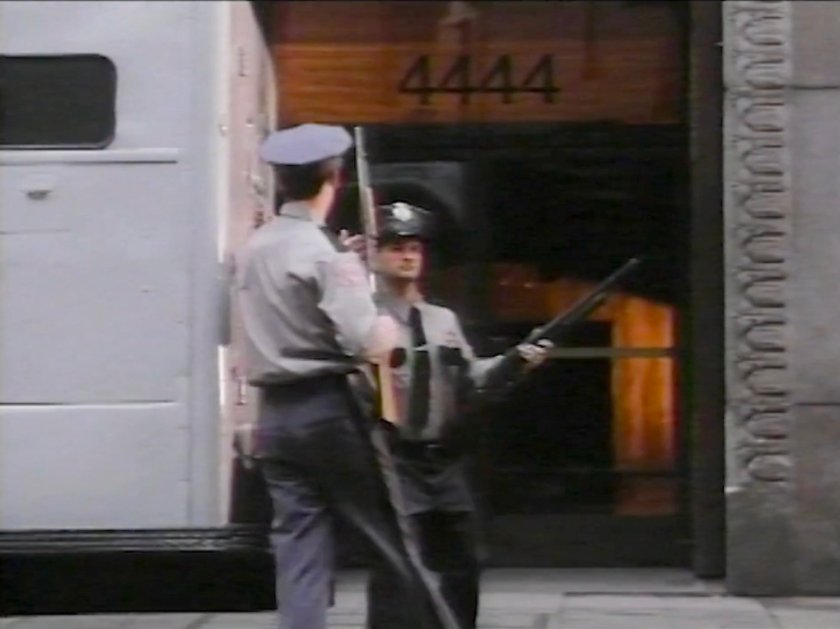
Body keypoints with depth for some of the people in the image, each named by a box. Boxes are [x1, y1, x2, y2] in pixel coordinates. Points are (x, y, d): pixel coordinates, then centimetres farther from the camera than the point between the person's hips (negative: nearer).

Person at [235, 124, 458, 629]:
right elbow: (370, 343, -21)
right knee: (393, 532, 6)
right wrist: (391, 326, 1)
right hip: (329, 411, -6)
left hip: (275, 416, 6)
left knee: (298, 547, 4)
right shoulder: (326, 252, -12)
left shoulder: (254, 250, 10)